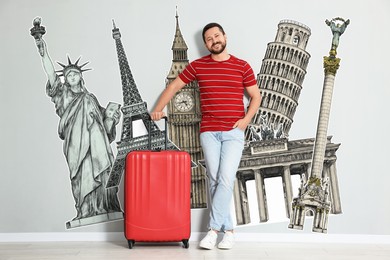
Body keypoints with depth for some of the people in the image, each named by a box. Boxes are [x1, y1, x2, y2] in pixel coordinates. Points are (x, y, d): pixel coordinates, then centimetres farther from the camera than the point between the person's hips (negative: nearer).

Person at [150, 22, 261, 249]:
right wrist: (158, 110, 2)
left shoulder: (242, 66, 4)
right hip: (208, 131, 2)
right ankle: (228, 229, 11)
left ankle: (214, 229, -3)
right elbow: (174, 87, 11)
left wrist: (247, 118, -5)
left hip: (233, 132, -1)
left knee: (226, 179, -12)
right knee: (215, 180, 2)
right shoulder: (197, 66, 6)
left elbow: (256, 96, 10)